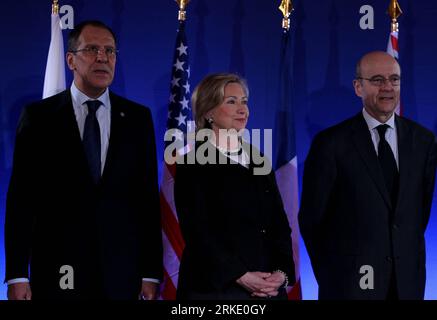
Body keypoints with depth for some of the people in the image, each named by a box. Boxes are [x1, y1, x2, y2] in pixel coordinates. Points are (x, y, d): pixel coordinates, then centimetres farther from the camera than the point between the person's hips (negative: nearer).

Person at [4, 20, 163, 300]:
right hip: (57, 273, -1)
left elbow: (148, 196, 6)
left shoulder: (138, 117, 8)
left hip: (122, 273, 2)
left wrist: (151, 272, 1)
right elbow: (21, 197, -1)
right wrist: (17, 274, -7)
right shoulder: (39, 116, 2)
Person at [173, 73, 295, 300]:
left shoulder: (258, 160, 13)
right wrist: (241, 276, -16)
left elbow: (279, 224, 10)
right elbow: (197, 232, -10)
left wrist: (282, 273, -5)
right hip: (214, 288, -5)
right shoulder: (193, 165, -3)